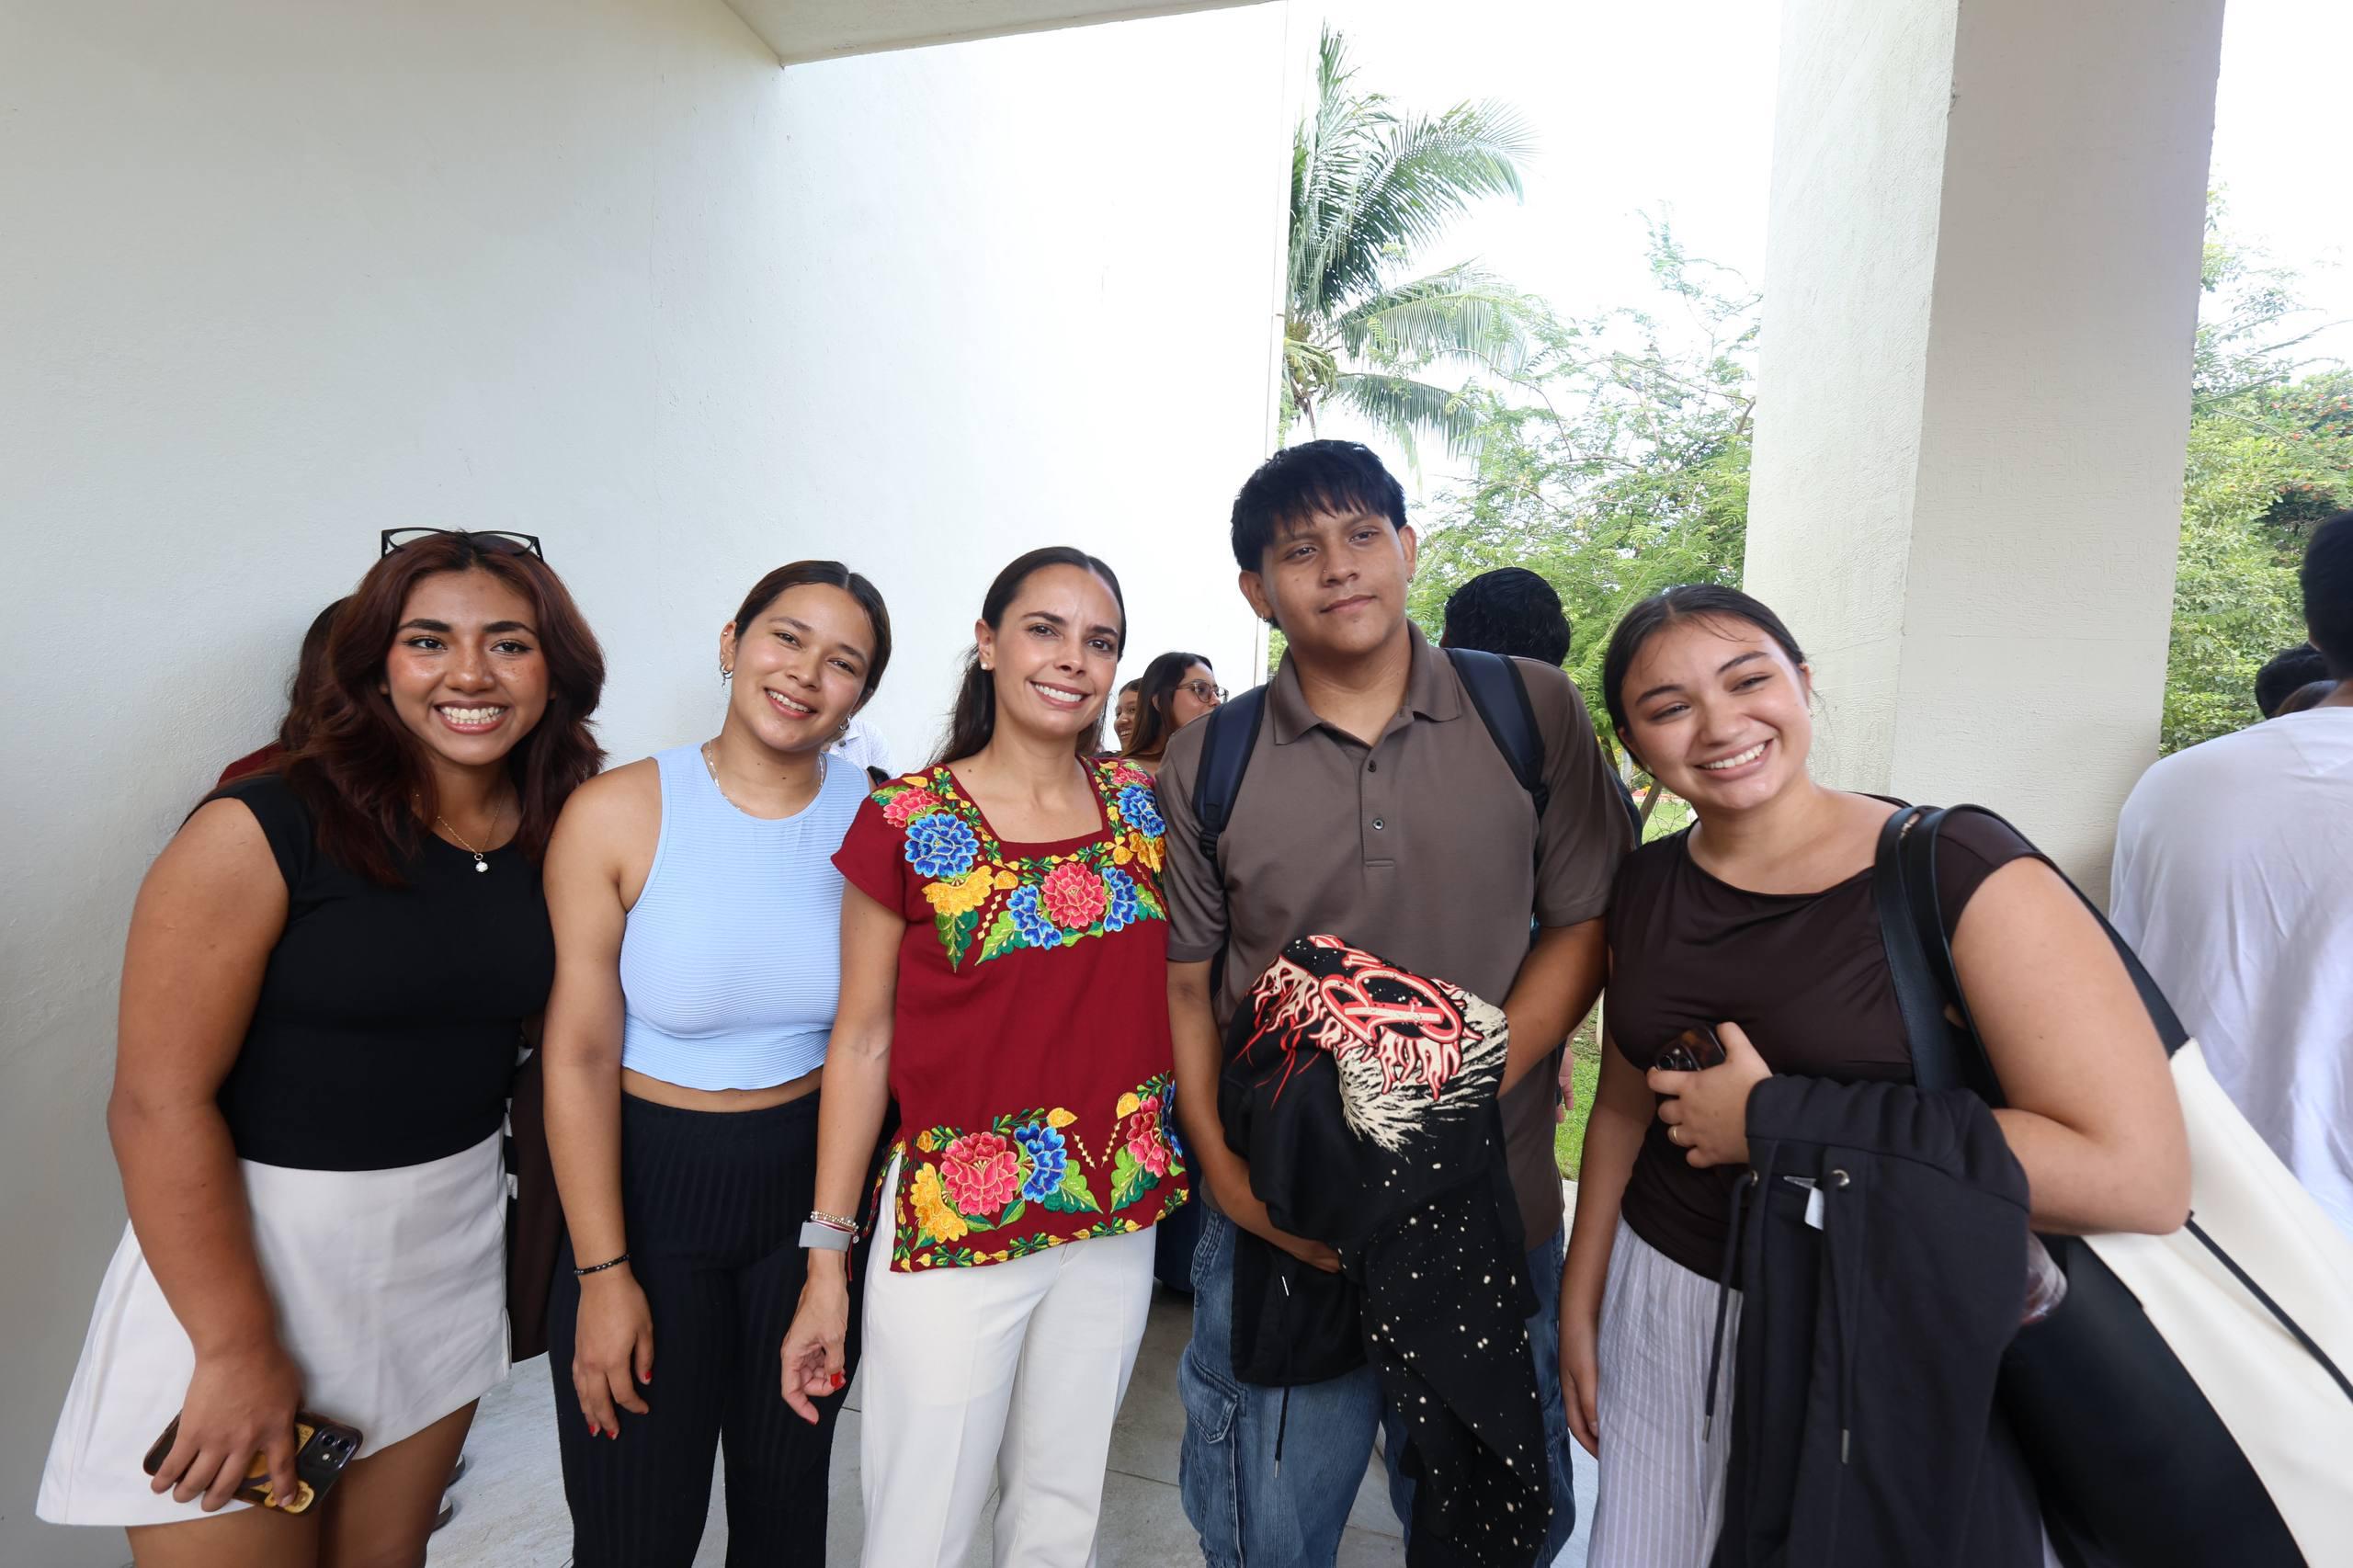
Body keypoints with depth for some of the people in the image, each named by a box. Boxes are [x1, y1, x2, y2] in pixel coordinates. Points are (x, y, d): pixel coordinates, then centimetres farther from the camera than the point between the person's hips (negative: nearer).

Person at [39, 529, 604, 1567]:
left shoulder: (556, 839, -2)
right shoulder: (263, 830, -17)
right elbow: (158, 1101, -16)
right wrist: (238, 1349, -14)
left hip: (452, 1245, 5)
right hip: (242, 1247, -4)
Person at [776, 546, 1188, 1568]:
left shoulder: (1141, 806, 1)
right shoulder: (906, 822, -10)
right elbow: (862, 1042, -6)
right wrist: (827, 1261, -4)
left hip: (1119, 1218, 4)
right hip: (953, 1222, -3)